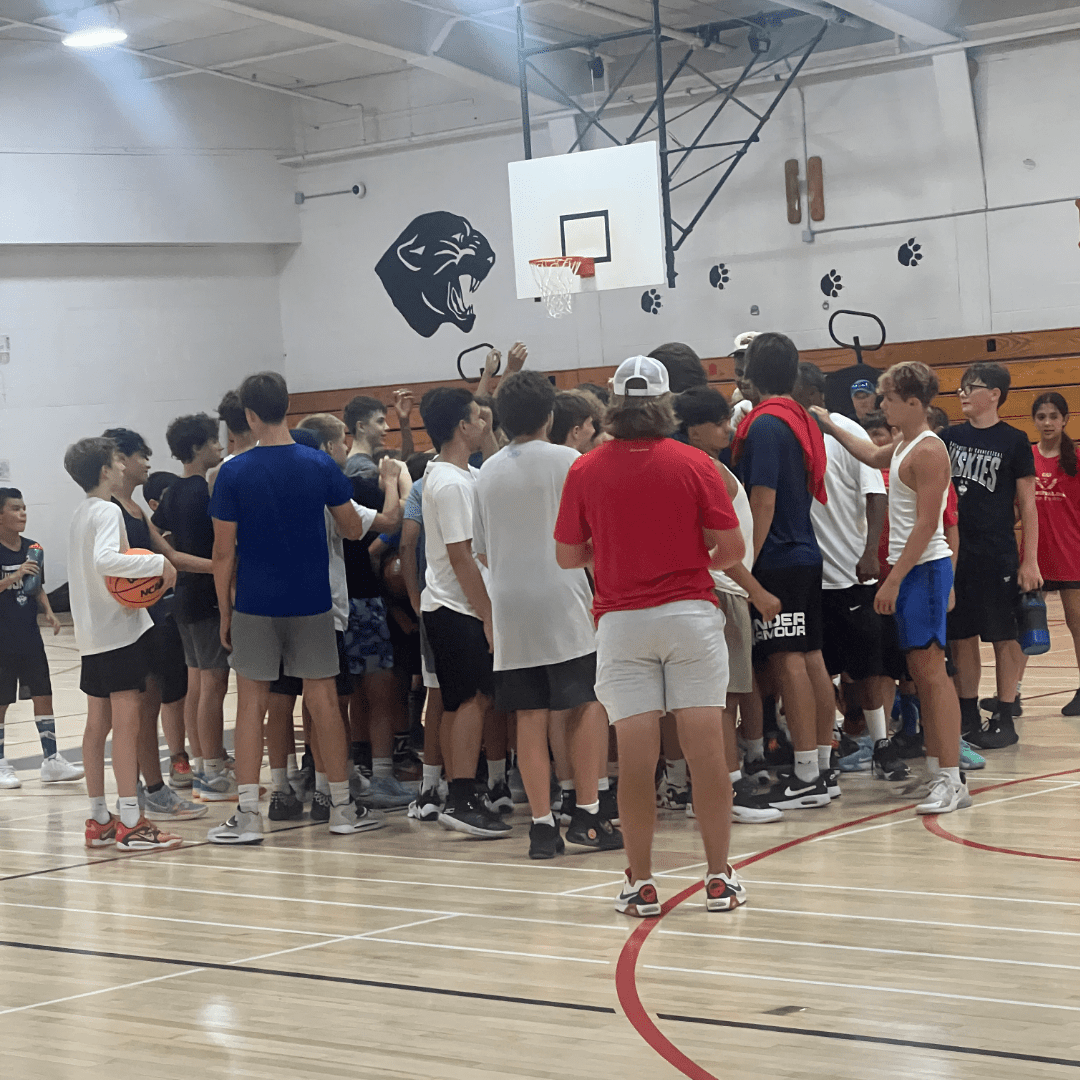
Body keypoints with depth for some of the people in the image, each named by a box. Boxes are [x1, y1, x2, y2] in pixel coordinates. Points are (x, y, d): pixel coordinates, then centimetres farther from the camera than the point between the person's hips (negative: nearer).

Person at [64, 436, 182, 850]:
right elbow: (105, 560, -30)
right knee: (126, 722, -10)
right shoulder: (108, 511, -13)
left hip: (92, 631, 10)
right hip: (121, 628, -10)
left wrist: (144, 574, 11)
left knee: (98, 724, 11)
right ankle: (130, 823, -12)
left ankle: (98, 820, 15)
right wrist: (159, 564, -26)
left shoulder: (81, 512, 15)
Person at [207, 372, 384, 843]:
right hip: (311, 602, 1)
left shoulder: (233, 473, -7)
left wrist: (225, 612, 4)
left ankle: (247, 813, 2)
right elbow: (354, 530, 5)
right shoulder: (321, 465, -3)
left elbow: (224, 552, -6)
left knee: (251, 703, 4)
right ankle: (342, 807, 13)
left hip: (255, 605, -1)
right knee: (323, 699, 8)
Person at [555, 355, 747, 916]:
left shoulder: (585, 470, -2)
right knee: (706, 747, 1)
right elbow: (732, 547, -3)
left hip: (621, 622, 1)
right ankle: (719, 878, 3)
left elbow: (568, 555, 5)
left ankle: (641, 883, 4)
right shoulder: (694, 464, -3)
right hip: (690, 613, 0)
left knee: (636, 754, 0)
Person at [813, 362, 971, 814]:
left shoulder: (928, 451, -14)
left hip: (925, 568, -10)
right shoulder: (903, 446, 14)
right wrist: (830, 425, 39)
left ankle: (952, 780, -14)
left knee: (931, 669, -12)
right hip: (908, 569, 10)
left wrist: (894, 579, -21)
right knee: (920, 670, 10)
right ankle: (936, 768, 14)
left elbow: (927, 524, -20)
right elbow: (872, 455, 39)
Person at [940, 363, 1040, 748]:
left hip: (997, 555, -4)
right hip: (954, 553, 4)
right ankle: (968, 719, 17)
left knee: (1004, 638, 2)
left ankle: (1004, 719, 10)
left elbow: (1027, 504, -3)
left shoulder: (1013, 441, -3)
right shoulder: (950, 437, 8)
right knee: (961, 638, 8)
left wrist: (1030, 560, -7)